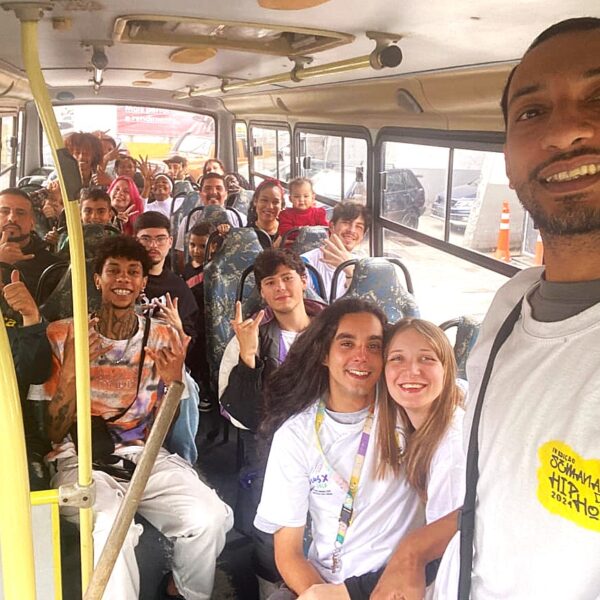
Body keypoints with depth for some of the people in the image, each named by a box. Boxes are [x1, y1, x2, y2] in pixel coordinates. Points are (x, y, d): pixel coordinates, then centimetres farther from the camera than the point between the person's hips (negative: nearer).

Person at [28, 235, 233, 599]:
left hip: (145, 456, 3)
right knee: (113, 526, -37)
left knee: (211, 518, -23)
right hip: (81, 459, -3)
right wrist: (71, 371, -20)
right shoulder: (60, 336, -1)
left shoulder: (164, 338, 6)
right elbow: (52, 433, -4)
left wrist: (174, 383, -13)